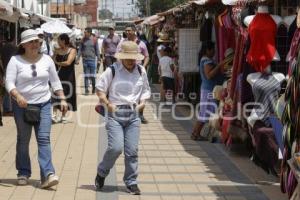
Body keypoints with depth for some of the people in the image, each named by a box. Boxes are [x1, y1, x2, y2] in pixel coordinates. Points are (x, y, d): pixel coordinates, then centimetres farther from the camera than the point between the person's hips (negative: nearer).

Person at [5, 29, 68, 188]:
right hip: (22, 105, -1)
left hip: (44, 104, 1)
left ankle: (47, 175, -15)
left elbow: (55, 81, 13)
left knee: (44, 139, -9)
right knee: (23, 140, 8)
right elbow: (9, 82, -11)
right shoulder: (16, 60, -3)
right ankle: (23, 173, 21)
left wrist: (62, 99, 4)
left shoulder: (46, 59, 7)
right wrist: (17, 96, -29)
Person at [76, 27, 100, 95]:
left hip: (92, 59, -2)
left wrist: (99, 58, 1)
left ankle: (94, 87, 18)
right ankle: (86, 89, 10)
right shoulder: (83, 40, 5)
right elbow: (80, 50, 7)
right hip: (85, 60, 2)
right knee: (86, 75, 5)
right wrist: (77, 58, 1)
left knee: (92, 75, 1)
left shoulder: (94, 40, -1)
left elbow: (97, 50, 4)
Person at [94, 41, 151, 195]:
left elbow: (145, 90, 22)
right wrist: (108, 104, -9)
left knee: (132, 150, 2)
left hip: (133, 114, 4)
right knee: (116, 147, -15)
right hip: (116, 113, -4)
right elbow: (100, 88, 1)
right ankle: (101, 173, 12)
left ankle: (131, 182, 15)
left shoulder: (141, 71, 7)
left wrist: (142, 102, 6)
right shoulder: (112, 70, -6)